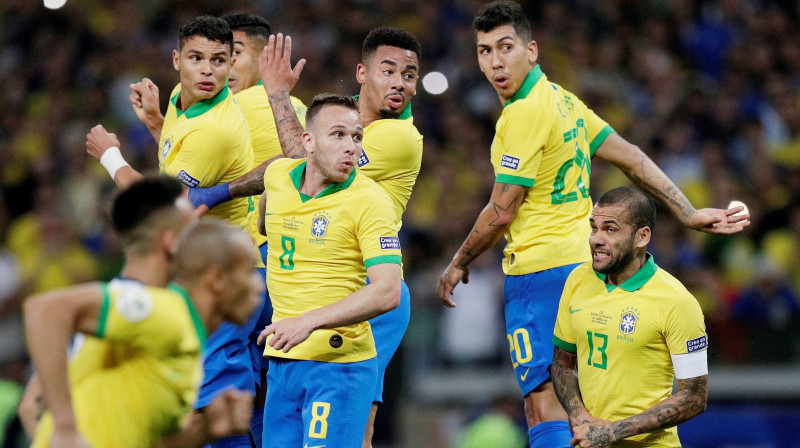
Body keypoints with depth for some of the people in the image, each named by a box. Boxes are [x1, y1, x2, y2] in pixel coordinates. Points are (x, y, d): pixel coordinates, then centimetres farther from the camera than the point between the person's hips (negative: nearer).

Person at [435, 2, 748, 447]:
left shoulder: (524, 114, -16)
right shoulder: (561, 99, 12)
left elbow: (501, 213, -14)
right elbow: (631, 157, 15)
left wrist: (459, 264, 1)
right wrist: (689, 214, 18)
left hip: (539, 266, -9)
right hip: (580, 263, 9)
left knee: (544, 403, -13)